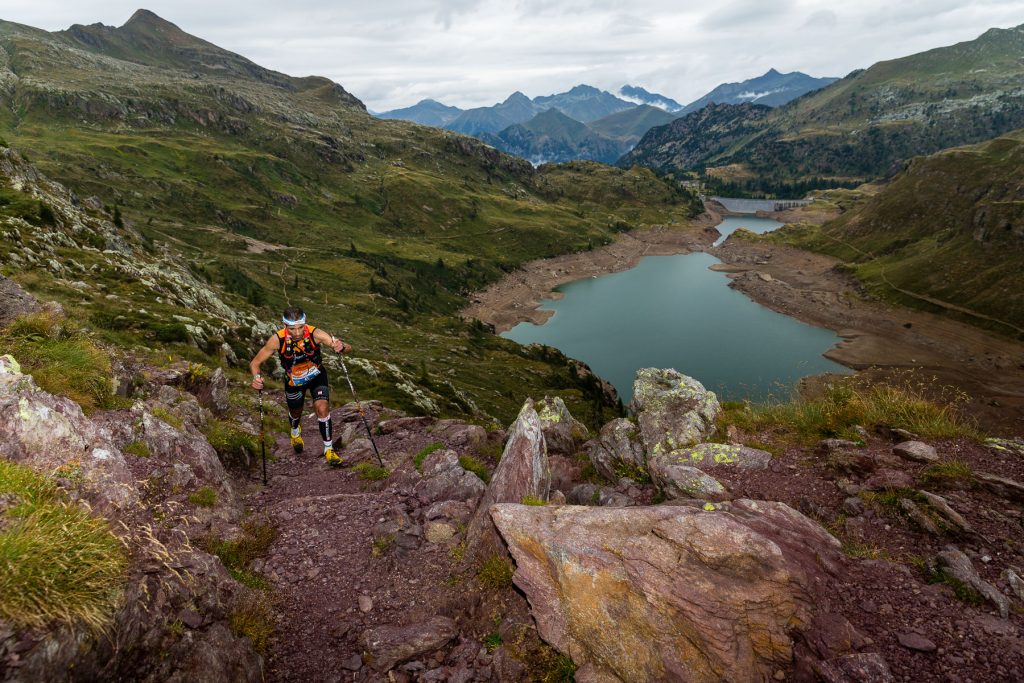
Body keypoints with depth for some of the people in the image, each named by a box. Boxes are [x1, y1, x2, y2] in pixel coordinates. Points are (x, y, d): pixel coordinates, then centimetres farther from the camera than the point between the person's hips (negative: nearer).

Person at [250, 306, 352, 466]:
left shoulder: (314, 333, -34)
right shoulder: (277, 339, -32)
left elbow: (348, 347, -38)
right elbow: (255, 362, -22)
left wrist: (341, 347, -62)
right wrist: (256, 378, -43)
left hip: (317, 376, -1)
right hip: (294, 381, 1)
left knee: (322, 409, -21)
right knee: (295, 413, 22)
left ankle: (329, 449, -1)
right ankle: (295, 432, 60)